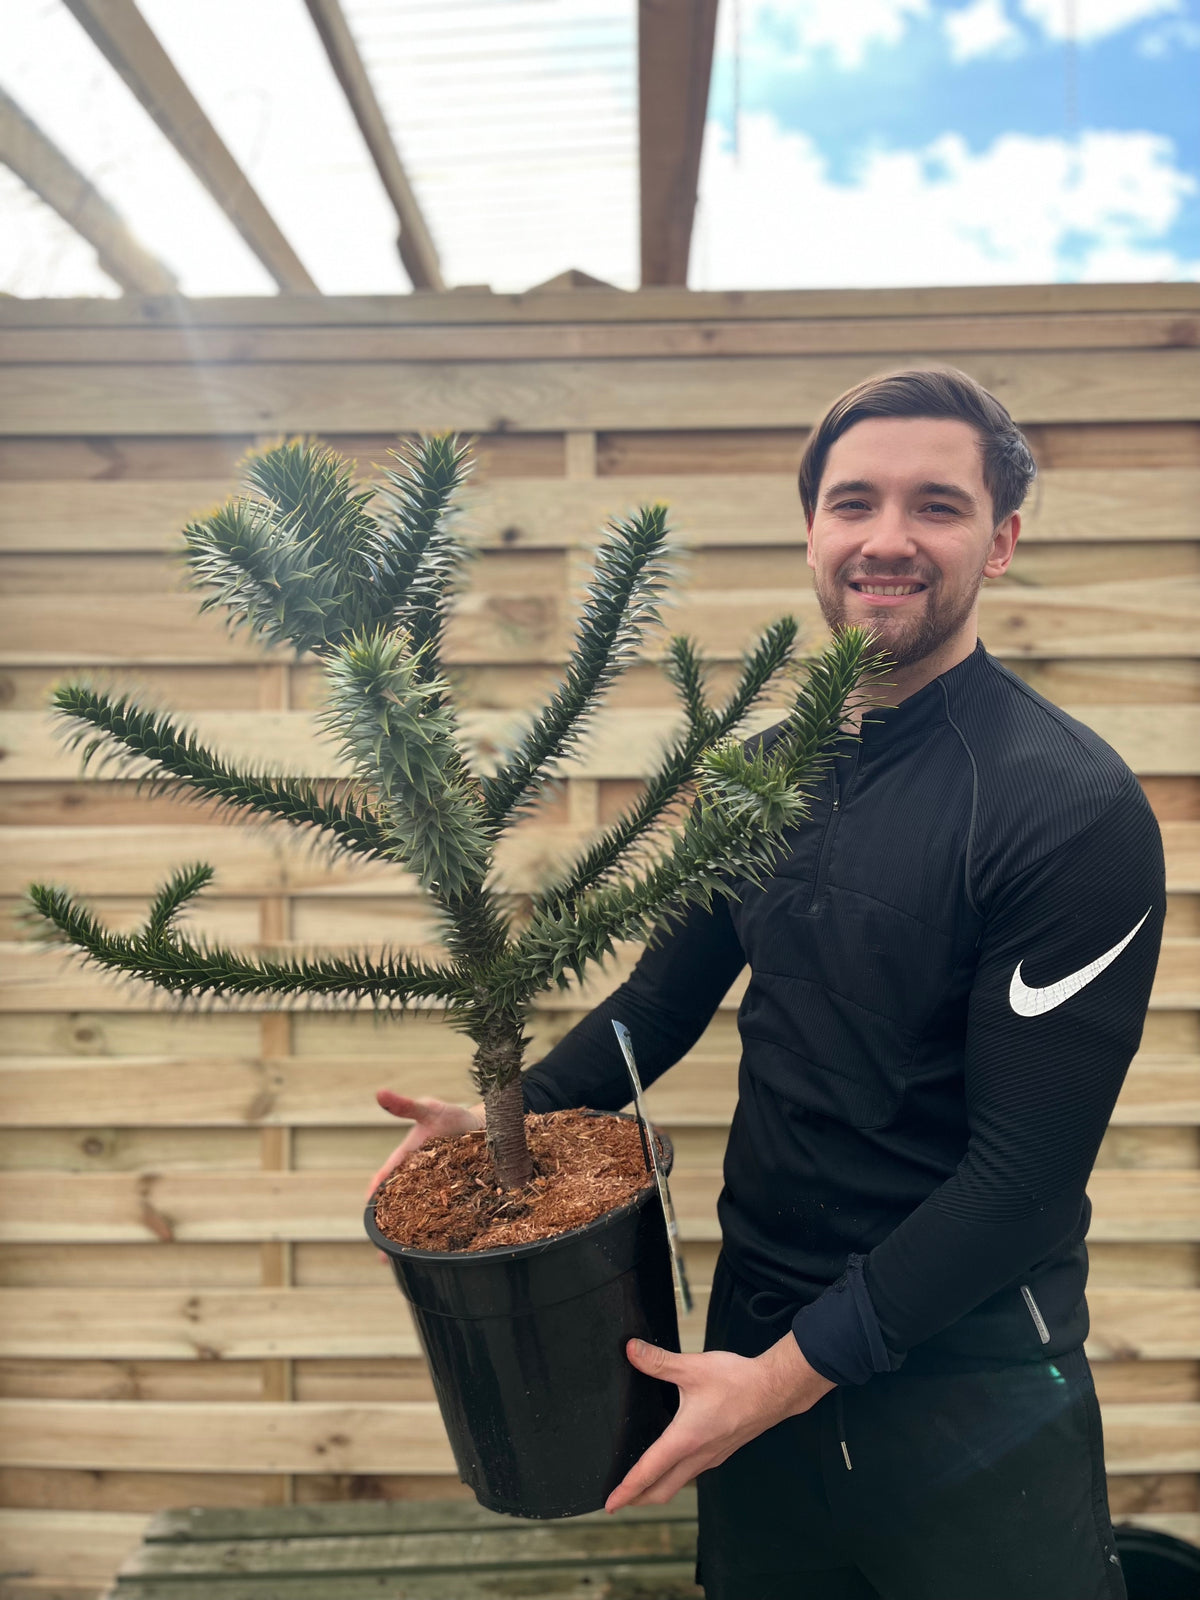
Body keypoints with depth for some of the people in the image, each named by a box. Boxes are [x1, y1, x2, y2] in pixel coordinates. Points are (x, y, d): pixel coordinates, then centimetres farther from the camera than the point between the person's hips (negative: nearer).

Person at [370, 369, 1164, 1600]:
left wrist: (793, 1371, -17)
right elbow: (670, 993, 9)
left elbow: (1027, 1167, -18)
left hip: (971, 1387, -5)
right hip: (757, 1342, 6)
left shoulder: (1074, 807, -18)